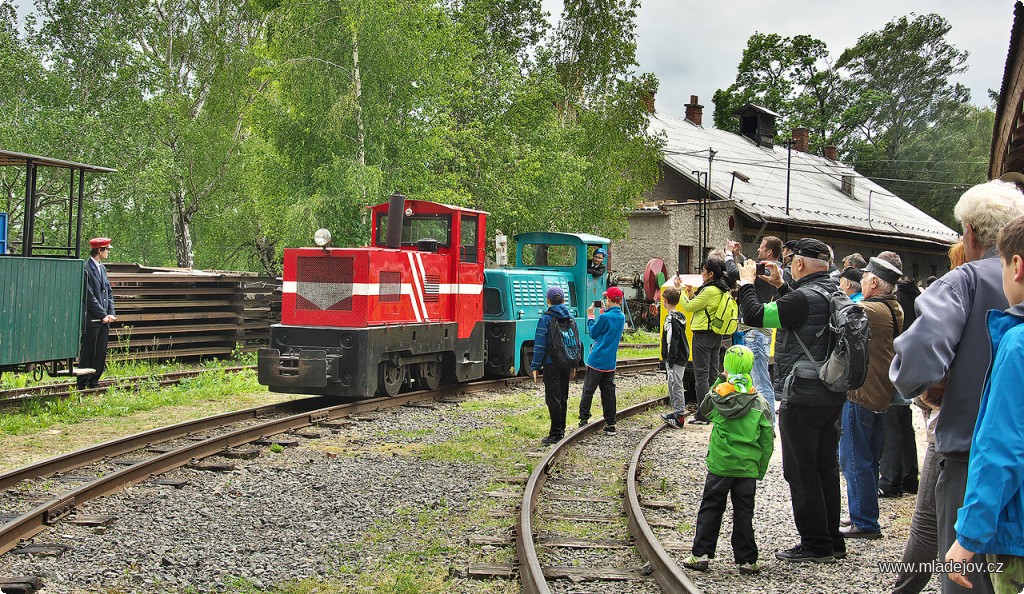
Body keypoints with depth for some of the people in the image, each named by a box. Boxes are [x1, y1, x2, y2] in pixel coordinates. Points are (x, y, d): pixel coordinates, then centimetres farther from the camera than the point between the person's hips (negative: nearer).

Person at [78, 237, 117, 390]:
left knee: (101, 353, 10)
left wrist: (111, 313, 4)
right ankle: (83, 384, 5)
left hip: (104, 320, 8)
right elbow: (90, 297, -16)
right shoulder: (86, 269, -13)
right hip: (92, 320, -8)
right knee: (88, 353, -2)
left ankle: (94, 381, 19)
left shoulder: (102, 268, 15)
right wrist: (103, 315, -14)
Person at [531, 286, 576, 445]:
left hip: (551, 363, -6)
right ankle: (561, 431, 21)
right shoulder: (570, 317, 7)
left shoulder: (546, 318, -10)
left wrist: (535, 366, -8)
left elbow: (540, 344, -13)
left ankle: (556, 433, -3)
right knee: (563, 398, 14)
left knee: (553, 399, -2)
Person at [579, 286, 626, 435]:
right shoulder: (621, 317, 6)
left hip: (596, 360, -6)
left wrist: (590, 317, 7)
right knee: (608, 393, 9)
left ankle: (584, 419, 7)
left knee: (588, 391, 5)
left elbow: (593, 333, -5)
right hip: (610, 362, 6)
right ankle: (610, 424, 8)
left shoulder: (605, 317, -15)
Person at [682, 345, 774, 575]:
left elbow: (704, 408, 18)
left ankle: (700, 554, 8)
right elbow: (767, 441, 0)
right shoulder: (760, 404, -4)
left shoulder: (718, 396, -7)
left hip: (720, 466, -1)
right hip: (748, 468, 1)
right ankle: (747, 559, 11)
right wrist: (761, 469, 10)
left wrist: (718, 382, 18)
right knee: (743, 514, 8)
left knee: (710, 509, 9)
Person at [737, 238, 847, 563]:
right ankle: (832, 540, 23)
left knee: (801, 471, 0)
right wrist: (781, 285, 26)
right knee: (826, 468, 16)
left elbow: (755, 316, -17)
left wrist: (747, 281, -2)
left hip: (802, 396, -9)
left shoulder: (803, 298, -19)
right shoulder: (836, 295, 8)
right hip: (832, 395, 9)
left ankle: (815, 545, 4)